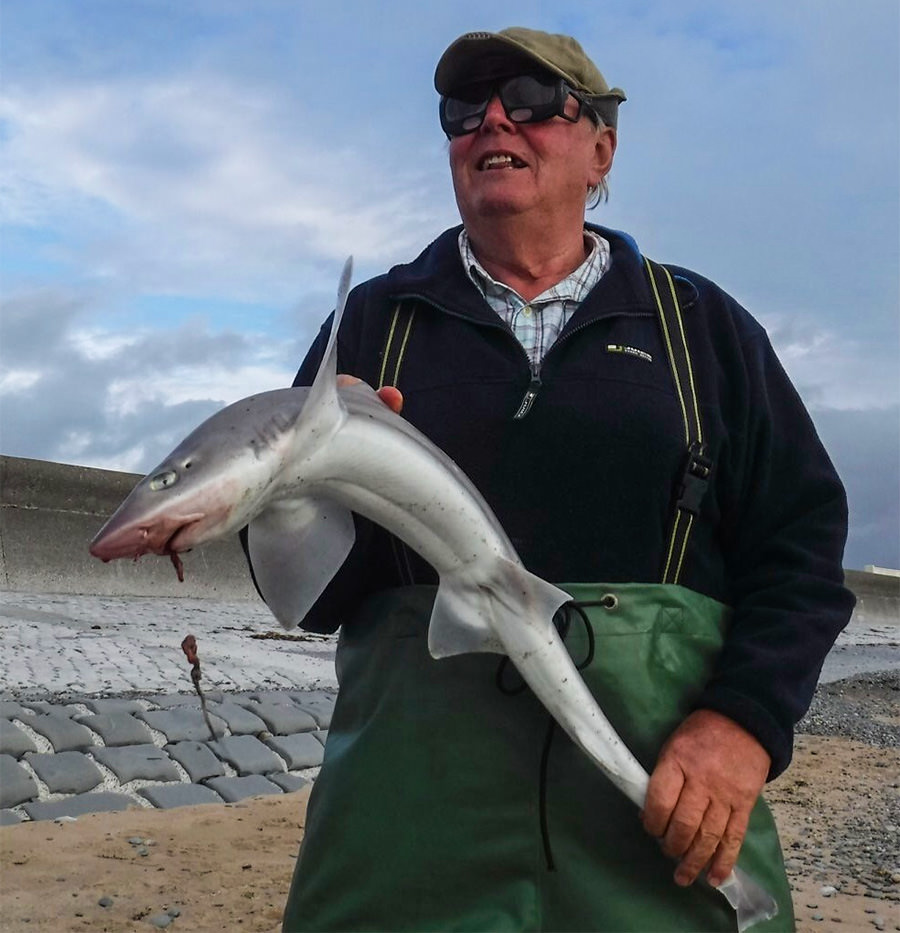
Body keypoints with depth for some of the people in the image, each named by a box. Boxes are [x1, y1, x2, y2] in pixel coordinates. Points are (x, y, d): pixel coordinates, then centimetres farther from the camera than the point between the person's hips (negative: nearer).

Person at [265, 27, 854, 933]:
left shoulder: (702, 322, 10)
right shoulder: (372, 318, 9)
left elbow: (801, 538, 3)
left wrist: (747, 720, -12)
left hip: (671, 803, 1)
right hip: (413, 803, 0)